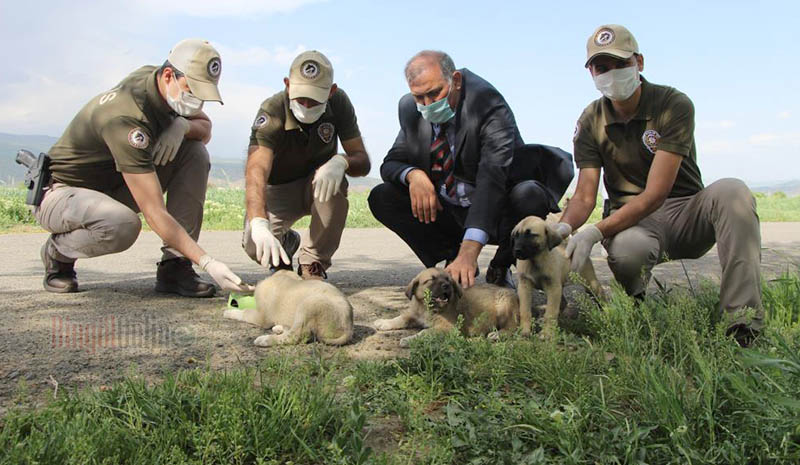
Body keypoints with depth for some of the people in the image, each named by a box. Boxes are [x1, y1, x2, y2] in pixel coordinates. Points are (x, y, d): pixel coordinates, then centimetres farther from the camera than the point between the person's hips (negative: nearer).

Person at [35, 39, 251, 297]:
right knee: (123, 225, -42)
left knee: (195, 152, -11)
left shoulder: (151, 77, -8)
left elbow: (205, 128, 7)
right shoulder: (127, 118, -34)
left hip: (112, 186, 8)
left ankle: (174, 266, -12)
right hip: (60, 193, -8)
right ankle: (57, 252, -4)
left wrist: (182, 125, -18)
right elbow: (155, 213, -36)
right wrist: (208, 263, -40)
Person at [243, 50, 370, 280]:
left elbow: (362, 161, -17)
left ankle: (313, 263, -13)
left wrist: (341, 161, -43)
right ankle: (286, 241, 13)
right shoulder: (272, 112, -29)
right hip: (277, 190, -2)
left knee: (334, 185, -35)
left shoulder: (339, 102, -18)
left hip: (317, 182, 2)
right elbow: (256, 170, -44)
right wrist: (259, 224, -63)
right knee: (256, 246, -28)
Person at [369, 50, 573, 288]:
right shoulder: (410, 108, -5)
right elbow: (391, 163, 1)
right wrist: (412, 174, -27)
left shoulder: (490, 108, -23)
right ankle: (452, 258, 1)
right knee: (381, 197, -13)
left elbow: (491, 181, -36)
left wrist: (469, 252, -47)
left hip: (495, 214, -4)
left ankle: (500, 268, -5)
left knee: (531, 194, -35)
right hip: (444, 211, 5)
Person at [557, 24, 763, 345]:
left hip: (686, 213, 0)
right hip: (629, 222, 1)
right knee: (627, 250, -37)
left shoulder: (674, 105, -14)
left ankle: (743, 321, -34)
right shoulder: (590, 122, -1)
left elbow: (655, 194, -23)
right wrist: (564, 227, -30)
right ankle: (637, 307, -1)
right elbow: (584, 196, -6)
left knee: (731, 192, -33)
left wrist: (596, 232, -34)